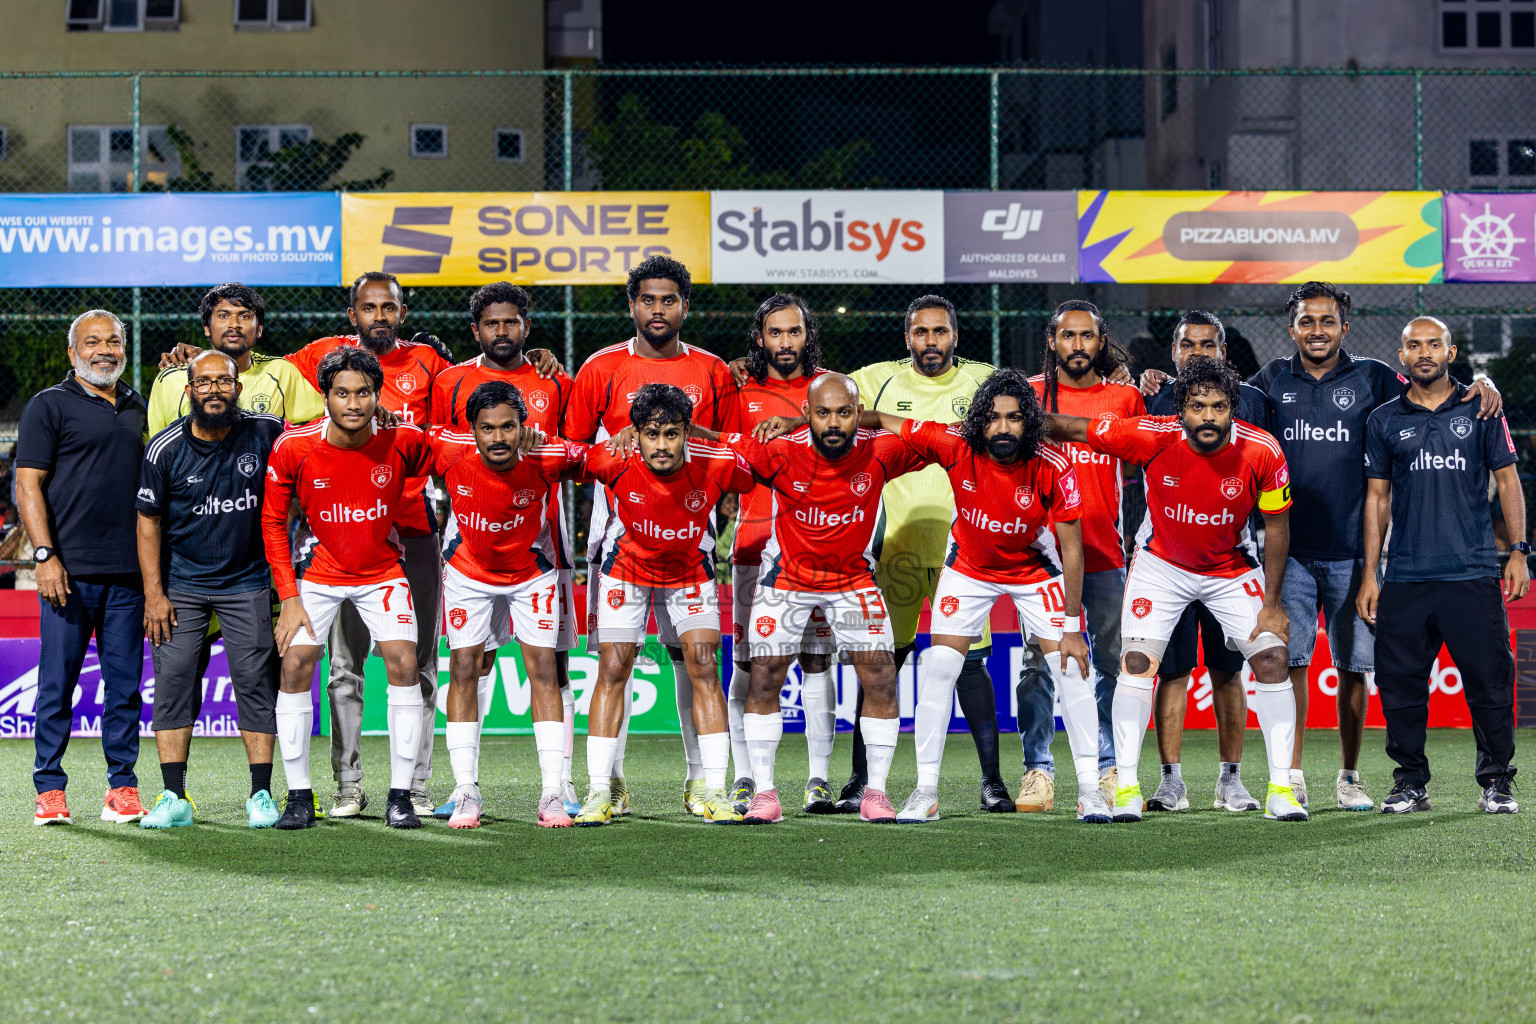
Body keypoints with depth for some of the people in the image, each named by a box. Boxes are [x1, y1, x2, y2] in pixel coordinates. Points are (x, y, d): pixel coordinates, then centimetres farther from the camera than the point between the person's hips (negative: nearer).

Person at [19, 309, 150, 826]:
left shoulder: (138, 409, 17)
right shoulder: (49, 406, 1)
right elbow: (28, 484, -4)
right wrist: (45, 554, -14)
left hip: (129, 570, 4)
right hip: (69, 569, -4)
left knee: (125, 682, 5)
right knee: (58, 682, -2)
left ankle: (122, 786, 9)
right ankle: (49, 789, 3)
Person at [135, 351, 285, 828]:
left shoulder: (266, 433, -6)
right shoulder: (166, 448, -7)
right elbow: (148, 520, 1)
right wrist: (154, 593, -5)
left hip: (248, 583, 0)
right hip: (183, 585, 0)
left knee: (256, 681, -4)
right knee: (173, 678, -5)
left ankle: (261, 795, 2)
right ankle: (174, 798, -2)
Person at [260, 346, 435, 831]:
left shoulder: (403, 442, -18)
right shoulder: (293, 448, -18)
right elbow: (272, 522, -7)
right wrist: (288, 596, -11)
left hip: (383, 569, 0)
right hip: (318, 569, 0)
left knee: (404, 664, -12)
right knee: (295, 664, -11)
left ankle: (400, 796, -2)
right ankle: (299, 796, 0)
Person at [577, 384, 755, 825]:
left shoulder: (716, 464, -27)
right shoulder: (615, 460, -28)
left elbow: (759, 480, -6)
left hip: (690, 570, 1)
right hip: (626, 568, 0)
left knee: (704, 669, -9)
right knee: (612, 671, -6)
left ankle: (715, 791, -4)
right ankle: (599, 792, 0)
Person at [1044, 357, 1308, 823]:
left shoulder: (1262, 452, -24)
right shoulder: (1152, 436, -26)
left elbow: (1275, 525, -10)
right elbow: (1068, 427, -15)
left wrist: (1271, 603, -9)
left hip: (1231, 570, 1)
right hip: (1162, 565, -1)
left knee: (1272, 659, -9)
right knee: (1136, 661, -12)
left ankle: (1281, 789, 0)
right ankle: (1126, 786, -3)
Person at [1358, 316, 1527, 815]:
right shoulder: (1384, 420, 10)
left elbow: (1507, 480, 9)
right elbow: (1377, 497, 12)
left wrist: (1518, 551, 1)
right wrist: (1369, 574, 8)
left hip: (1474, 573, -1)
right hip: (1406, 578, 2)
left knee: (1489, 680, -2)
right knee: (1401, 684, 2)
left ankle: (1496, 782, 9)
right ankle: (1411, 784, 12)